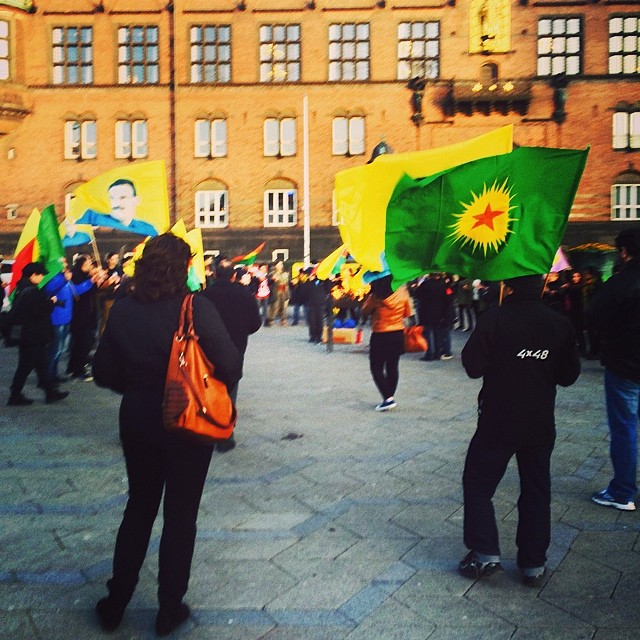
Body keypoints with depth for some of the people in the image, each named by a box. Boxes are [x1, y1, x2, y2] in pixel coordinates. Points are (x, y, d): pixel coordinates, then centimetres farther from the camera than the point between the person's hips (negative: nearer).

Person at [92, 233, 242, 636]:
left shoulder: (123, 309, -6)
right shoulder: (196, 308, -18)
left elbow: (104, 372, 0)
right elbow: (231, 365, -20)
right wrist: (217, 390, 1)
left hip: (137, 423, 4)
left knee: (139, 508, 23)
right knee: (180, 516, 14)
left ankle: (115, 603, 37)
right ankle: (170, 610, 29)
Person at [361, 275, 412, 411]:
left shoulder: (376, 296, -15)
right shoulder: (402, 292, -5)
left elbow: (364, 312, -3)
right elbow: (407, 313, 5)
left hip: (380, 335, -4)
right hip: (398, 334, 4)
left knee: (377, 367, 5)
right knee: (392, 367, 14)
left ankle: (388, 398, -5)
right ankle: (390, 398, 21)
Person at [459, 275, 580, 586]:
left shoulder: (494, 319, -16)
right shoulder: (560, 324, -2)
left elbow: (473, 366, -15)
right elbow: (569, 375, 5)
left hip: (497, 423, -4)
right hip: (540, 424, 4)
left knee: (478, 484, 13)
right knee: (536, 492, 16)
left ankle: (485, 554, 13)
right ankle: (533, 565, 24)